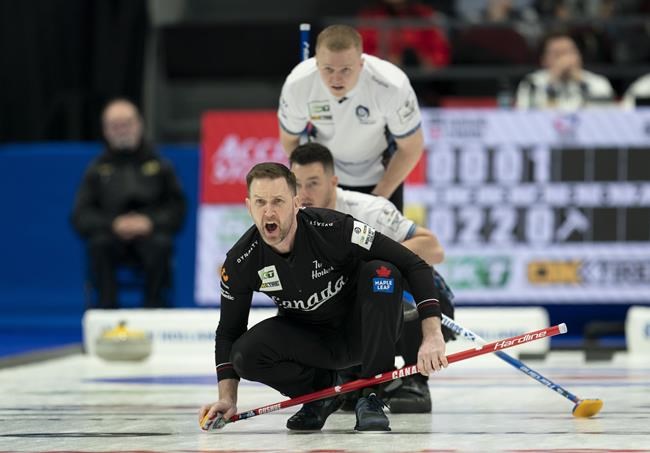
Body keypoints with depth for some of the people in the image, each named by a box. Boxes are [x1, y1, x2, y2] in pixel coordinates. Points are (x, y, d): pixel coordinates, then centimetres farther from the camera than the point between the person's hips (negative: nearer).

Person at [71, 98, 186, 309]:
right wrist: (113, 225, -13)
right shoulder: (97, 169, 15)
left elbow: (177, 209, 7)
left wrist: (151, 222, -13)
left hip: (150, 233, 0)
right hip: (113, 237, 1)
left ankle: (153, 304, -24)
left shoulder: (159, 166, 14)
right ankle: (107, 306, -29)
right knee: (99, 243, -34)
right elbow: (81, 216, 6)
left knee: (161, 243, -35)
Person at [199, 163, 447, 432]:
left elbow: (414, 265, -25)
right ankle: (320, 389, 5)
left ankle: (372, 398, -20)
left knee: (381, 273, -32)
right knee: (245, 355, -26)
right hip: (307, 337, 2)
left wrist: (432, 336, -34)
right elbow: (228, 331, -3)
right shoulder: (239, 262, -18)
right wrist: (227, 398, -15)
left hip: (361, 329, -2)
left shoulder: (333, 228, -28)